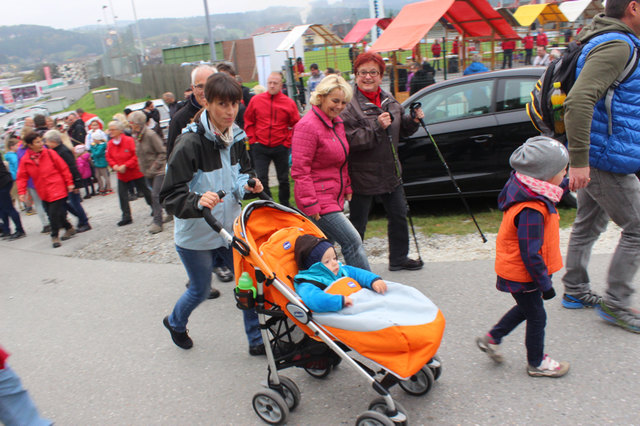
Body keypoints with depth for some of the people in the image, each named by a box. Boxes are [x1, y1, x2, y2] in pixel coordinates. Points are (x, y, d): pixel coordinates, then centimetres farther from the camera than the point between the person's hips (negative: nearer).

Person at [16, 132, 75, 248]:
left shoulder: (50, 153, -6)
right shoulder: (25, 160, 0)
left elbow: (64, 168, -1)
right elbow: (22, 177, 5)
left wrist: (69, 183, -1)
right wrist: (21, 192, -3)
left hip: (57, 190, -4)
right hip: (44, 193, 4)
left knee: (55, 214, -6)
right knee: (51, 214, 9)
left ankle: (55, 236, 11)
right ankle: (69, 228, 30)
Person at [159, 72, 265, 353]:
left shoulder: (236, 136, -3)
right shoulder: (190, 143, -24)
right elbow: (170, 196, -24)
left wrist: (248, 186, -7)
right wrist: (198, 201, -43)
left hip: (230, 227, 5)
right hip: (196, 235, -5)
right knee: (201, 290, 13)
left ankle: (256, 340, 24)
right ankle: (175, 322, 46)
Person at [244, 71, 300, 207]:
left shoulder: (289, 103, -3)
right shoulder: (256, 100, 0)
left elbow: (296, 125, 2)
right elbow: (248, 121, 9)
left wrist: (287, 142, -5)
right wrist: (252, 139, 1)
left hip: (281, 148, 0)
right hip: (260, 147, 0)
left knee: (283, 179, 9)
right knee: (261, 179, -1)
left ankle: (284, 205, 27)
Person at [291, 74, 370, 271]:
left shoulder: (337, 122, 12)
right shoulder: (308, 126, -17)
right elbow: (300, 170, -19)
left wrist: (347, 188, 20)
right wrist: (310, 205, -21)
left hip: (334, 198, 9)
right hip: (319, 200, -9)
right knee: (352, 241, -9)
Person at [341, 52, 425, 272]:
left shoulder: (389, 100, 8)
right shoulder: (349, 105, -15)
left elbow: (402, 129, 20)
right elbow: (350, 141, -25)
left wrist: (414, 120, 1)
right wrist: (376, 127, -30)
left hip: (390, 172, 7)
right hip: (363, 176, -7)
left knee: (399, 216, 17)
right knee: (358, 224, 4)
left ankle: (398, 258, 36)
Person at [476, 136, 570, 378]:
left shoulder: (530, 192, -3)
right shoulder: (531, 211, -34)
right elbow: (530, 253, -30)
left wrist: (566, 183, 15)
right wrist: (545, 283, -21)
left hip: (513, 271, 10)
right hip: (522, 275, -10)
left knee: (527, 307, 27)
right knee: (536, 317, 10)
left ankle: (492, 338, 39)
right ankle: (537, 363, 32)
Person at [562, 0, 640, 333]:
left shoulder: (606, 42, 16)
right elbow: (578, 100, -31)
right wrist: (579, 161, -33)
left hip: (593, 159, 10)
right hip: (608, 159, -10)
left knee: (588, 225, 17)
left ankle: (575, 291, 29)